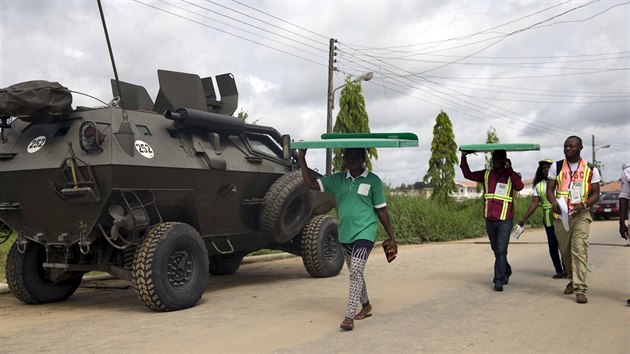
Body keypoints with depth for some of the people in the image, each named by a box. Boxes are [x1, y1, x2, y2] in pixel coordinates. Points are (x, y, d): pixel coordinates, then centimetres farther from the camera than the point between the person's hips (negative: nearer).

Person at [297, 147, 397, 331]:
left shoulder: (373, 181, -4)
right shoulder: (337, 179, 6)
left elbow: (381, 210, 1)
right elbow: (311, 183, 1)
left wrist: (392, 237, 3)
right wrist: (302, 159, -6)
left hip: (364, 234, -5)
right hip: (345, 235, 5)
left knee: (356, 273, -14)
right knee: (355, 273, 17)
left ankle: (349, 316, -12)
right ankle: (366, 306, 37)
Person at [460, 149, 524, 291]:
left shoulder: (511, 175, -1)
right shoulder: (486, 174, 10)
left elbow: (519, 186, -20)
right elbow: (468, 174, 12)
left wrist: (510, 169, -19)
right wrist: (463, 158, 4)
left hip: (505, 220, -4)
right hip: (490, 220, 5)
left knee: (501, 251, -10)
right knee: (496, 250, 16)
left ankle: (498, 281, -6)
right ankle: (506, 272, 36)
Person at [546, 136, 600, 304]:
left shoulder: (591, 169, 4)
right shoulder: (556, 167, 7)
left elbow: (595, 193, 4)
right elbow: (550, 189, 3)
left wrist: (583, 205, -16)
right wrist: (554, 202, -19)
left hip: (581, 215, -2)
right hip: (560, 215, 2)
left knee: (580, 249, -15)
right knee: (565, 251, 9)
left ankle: (580, 288, -17)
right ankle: (572, 280, 30)